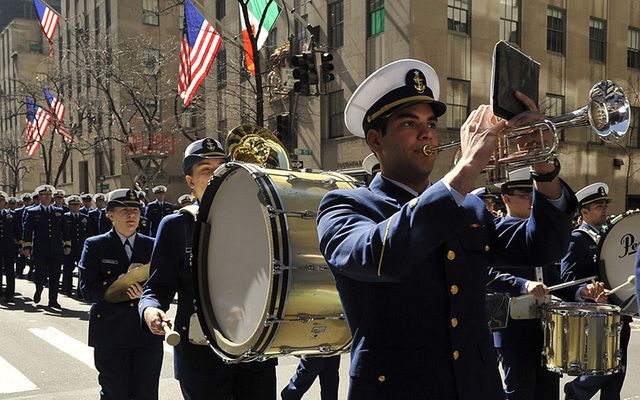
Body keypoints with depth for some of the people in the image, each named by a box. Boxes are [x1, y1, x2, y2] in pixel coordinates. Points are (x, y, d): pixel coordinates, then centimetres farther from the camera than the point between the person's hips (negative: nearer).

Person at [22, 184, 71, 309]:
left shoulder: (59, 211, 12)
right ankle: (39, 288, 31)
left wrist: (67, 245, 7)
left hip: (56, 250, 2)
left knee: (55, 276, 3)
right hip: (39, 250, -2)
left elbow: (65, 230, 13)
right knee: (40, 274, -2)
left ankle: (53, 300, 12)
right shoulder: (31, 212, 4)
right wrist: (26, 247, -7)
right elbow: (26, 231, 0)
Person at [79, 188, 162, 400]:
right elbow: (88, 291, -9)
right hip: (111, 335, -2)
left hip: (148, 334, 2)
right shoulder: (95, 246, 0)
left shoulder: (152, 246, 7)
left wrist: (144, 291, -16)